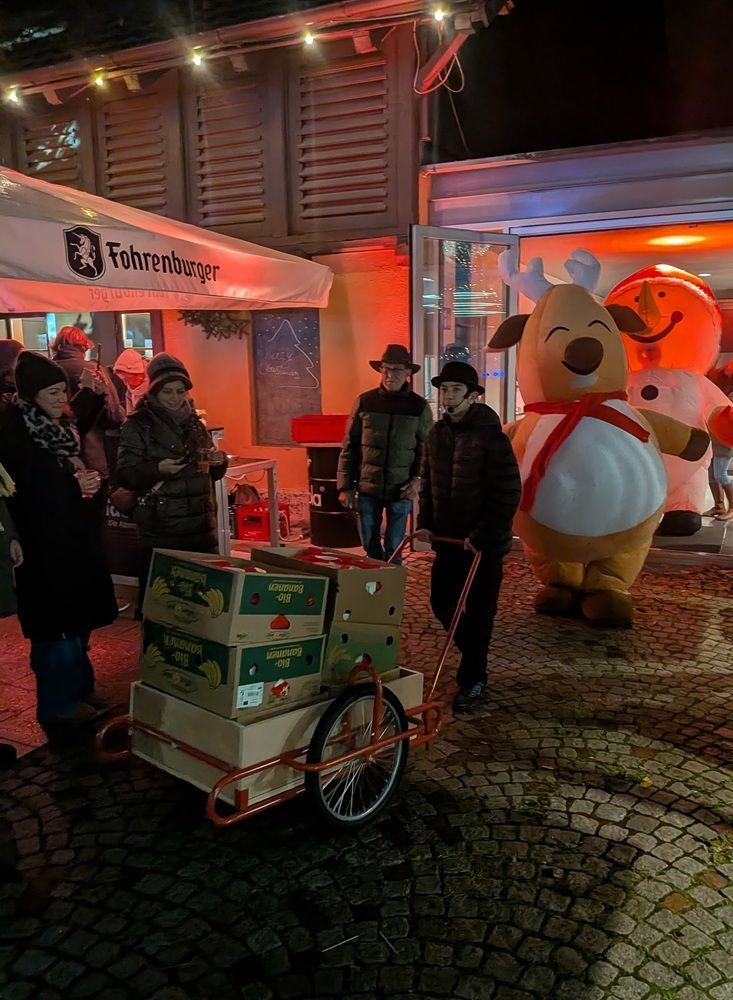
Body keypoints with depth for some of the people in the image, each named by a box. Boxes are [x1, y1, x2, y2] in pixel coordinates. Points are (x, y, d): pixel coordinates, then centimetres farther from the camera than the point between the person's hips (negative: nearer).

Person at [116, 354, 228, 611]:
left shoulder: (194, 422, 14)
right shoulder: (138, 425, -1)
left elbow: (211, 473, 21)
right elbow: (125, 475, -7)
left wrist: (219, 462, -1)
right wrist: (158, 469, -23)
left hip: (201, 524, 5)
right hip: (161, 529, -5)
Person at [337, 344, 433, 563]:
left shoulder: (419, 406, 0)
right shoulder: (365, 401, 1)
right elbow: (349, 447, 3)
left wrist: (417, 479, -10)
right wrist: (345, 487, 0)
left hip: (401, 490, -1)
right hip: (368, 488, 1)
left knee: (394, 548, 5)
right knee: (369, 544, 11)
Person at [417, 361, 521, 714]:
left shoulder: (491, 436, -16)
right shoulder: (436, 434, 5)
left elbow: (508, 493, -17)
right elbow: (428, 483, 14)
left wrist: (483, 535, -21)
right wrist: (425, 522, 2)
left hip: (484, 542, -6)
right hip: (448, 537, 7)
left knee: (478, 612, 3)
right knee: (441, 602, 14)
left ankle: (472, 680, 18)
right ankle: (474, 652, 39)